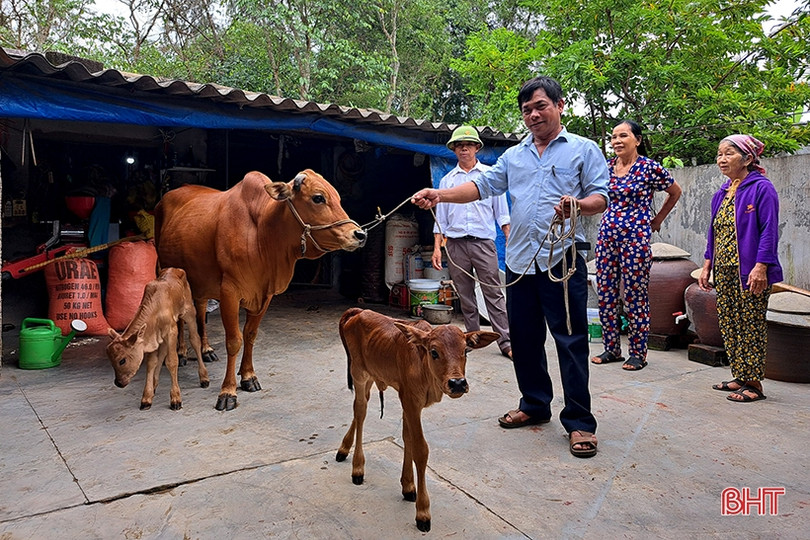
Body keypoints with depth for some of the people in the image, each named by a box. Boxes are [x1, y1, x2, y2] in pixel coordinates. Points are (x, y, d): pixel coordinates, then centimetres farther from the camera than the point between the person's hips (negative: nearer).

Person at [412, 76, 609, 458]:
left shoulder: (583, 150, 6)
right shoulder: (513, 156, 19)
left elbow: (601, 197, 0)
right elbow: (483, 186, 11)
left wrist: (578, 205, -23)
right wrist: (439, 195, -3)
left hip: (562, 258, -5)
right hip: (520, 260, 5)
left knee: (570, 341, -4)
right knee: (523, 338, 11)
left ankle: (579, 421, 7)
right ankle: (535, 405, 27)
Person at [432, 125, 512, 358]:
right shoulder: (447, 180, 15)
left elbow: (501, 211, 9)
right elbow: (441, 217, 14)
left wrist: (510, 239, 0)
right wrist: (437, 247, 6)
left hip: (483, 241, -2)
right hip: (456, 243, 3)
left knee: (493, 293, -6)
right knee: (465, 295, 6)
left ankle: (505, 342, -5)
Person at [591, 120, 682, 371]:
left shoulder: (650, 167, -6)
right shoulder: (608, 166, 8)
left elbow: (675, 192, 8)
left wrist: (657, 220, 10)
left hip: (635, 237, -5)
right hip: (607, 235, 6)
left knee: (635, 296, 0)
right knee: (605, 293, 7)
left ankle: (638, 353, 13)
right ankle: (611, 348, 20)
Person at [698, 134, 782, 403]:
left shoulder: (761, 188, -7)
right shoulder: (721, 194, 15)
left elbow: (769, 230, -13)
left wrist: (761, 267, -20)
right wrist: (707, 266, 15)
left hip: (750, 272, -7)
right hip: (724, 272, 8)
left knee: (751, 327, -1)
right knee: (728, 325, 10)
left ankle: (754, 384, 8)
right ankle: (740, 377, 20)